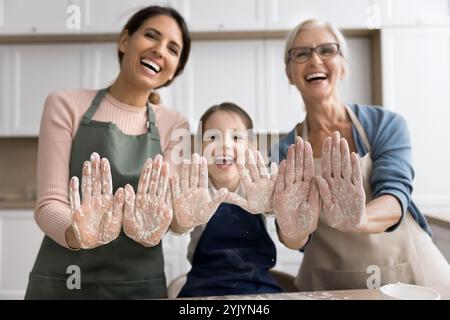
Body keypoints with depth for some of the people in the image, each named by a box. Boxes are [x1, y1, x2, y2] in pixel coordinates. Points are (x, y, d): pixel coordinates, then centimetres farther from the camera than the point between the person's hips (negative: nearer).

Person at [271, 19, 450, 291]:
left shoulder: (386, 124, -6)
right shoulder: (284, 150, -4)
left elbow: (396, 190, -19)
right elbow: (296, 239, -13)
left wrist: (358, 220, -38)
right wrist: (294, 231, -35)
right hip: (329, 285, 1)